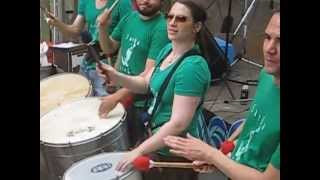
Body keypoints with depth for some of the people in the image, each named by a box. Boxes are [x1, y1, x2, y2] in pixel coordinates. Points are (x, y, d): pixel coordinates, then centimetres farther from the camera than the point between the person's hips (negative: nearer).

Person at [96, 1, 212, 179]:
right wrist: (116, 76, -6)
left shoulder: (193, 67, -27)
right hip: (159, 143, 8)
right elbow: (146, 83, 11)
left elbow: (179, 124, -29)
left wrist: (139, 150, -25)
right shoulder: (167, 50, 1)